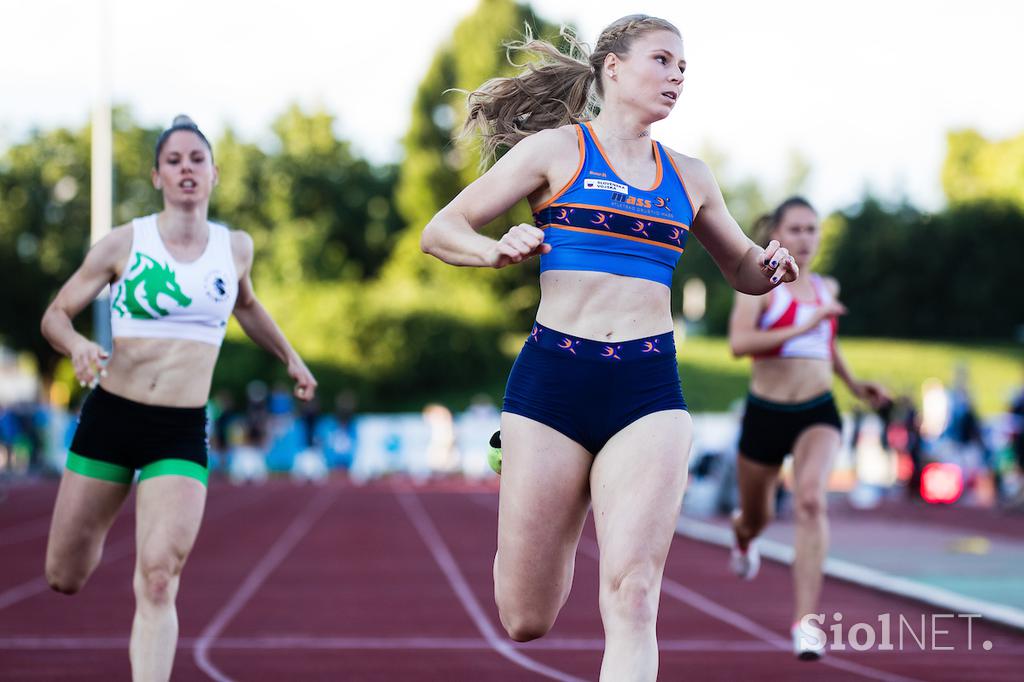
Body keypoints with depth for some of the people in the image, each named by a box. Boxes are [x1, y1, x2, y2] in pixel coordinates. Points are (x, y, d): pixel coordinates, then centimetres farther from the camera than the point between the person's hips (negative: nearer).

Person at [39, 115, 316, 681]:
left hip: (182, 434, 0)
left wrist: (290, 358, 34)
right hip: (110, 418, 0)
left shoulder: (236, 248, 6)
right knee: (64, 579, 10)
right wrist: (76, 345, -19)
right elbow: (55, 314, 2)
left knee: (158, 582, -16)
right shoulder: (123, 244, -2)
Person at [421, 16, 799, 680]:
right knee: (526, 621, 5)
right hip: (552, 378, -2)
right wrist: (497, 250, -17)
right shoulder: (556, 149, 6)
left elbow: (743, 269, 31)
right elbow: (440, 231, 5)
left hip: (650, 389, 2)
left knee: (632, 595, -17)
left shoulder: (688, 177, 17)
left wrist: (769, 268, 7)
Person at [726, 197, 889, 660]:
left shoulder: (826, 288, 9)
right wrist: (802, 327, -29)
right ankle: (743, 540, 59)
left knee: (811, 500, -26)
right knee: (757, 517, 16)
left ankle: (805, 621, -28)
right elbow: (738, 343, -25)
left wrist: (856, 385, 25)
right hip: (766, 413, -2)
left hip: (818, 413, 2)